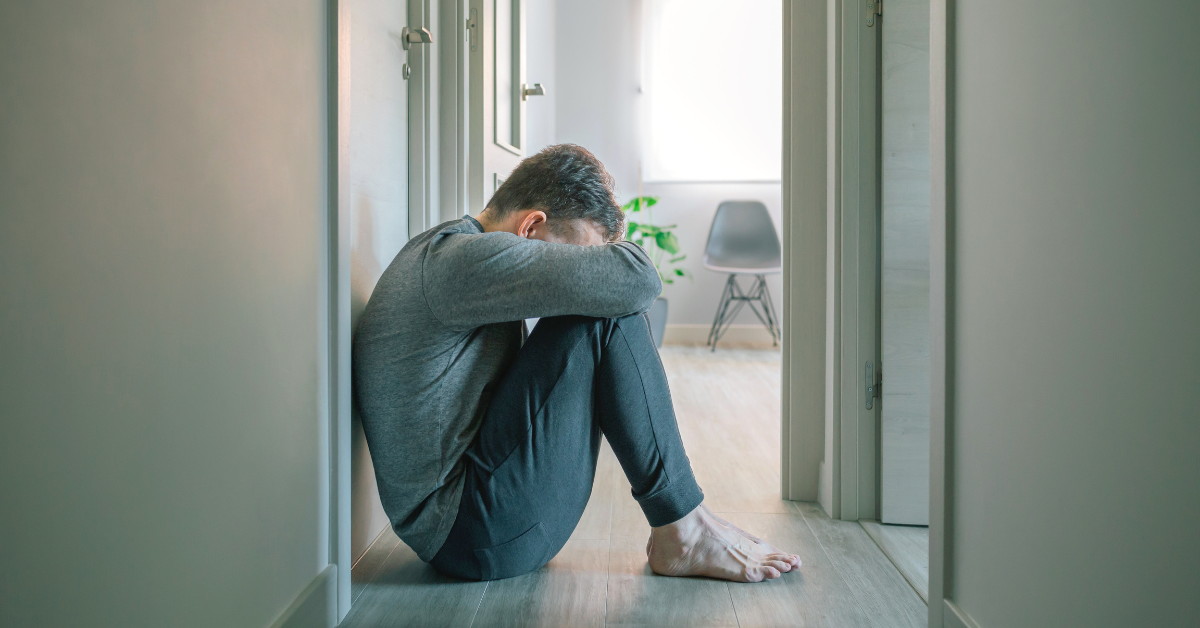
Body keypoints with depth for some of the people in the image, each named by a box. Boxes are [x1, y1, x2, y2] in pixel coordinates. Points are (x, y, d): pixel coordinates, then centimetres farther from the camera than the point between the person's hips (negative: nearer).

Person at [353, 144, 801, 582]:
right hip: (477, 537, -11)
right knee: (606, 318, -18)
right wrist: (606, 251, -4)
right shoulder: (462, 258, -20)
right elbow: (636, 280, -26)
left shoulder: (441, 254, 14)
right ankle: (683, 531, -7)